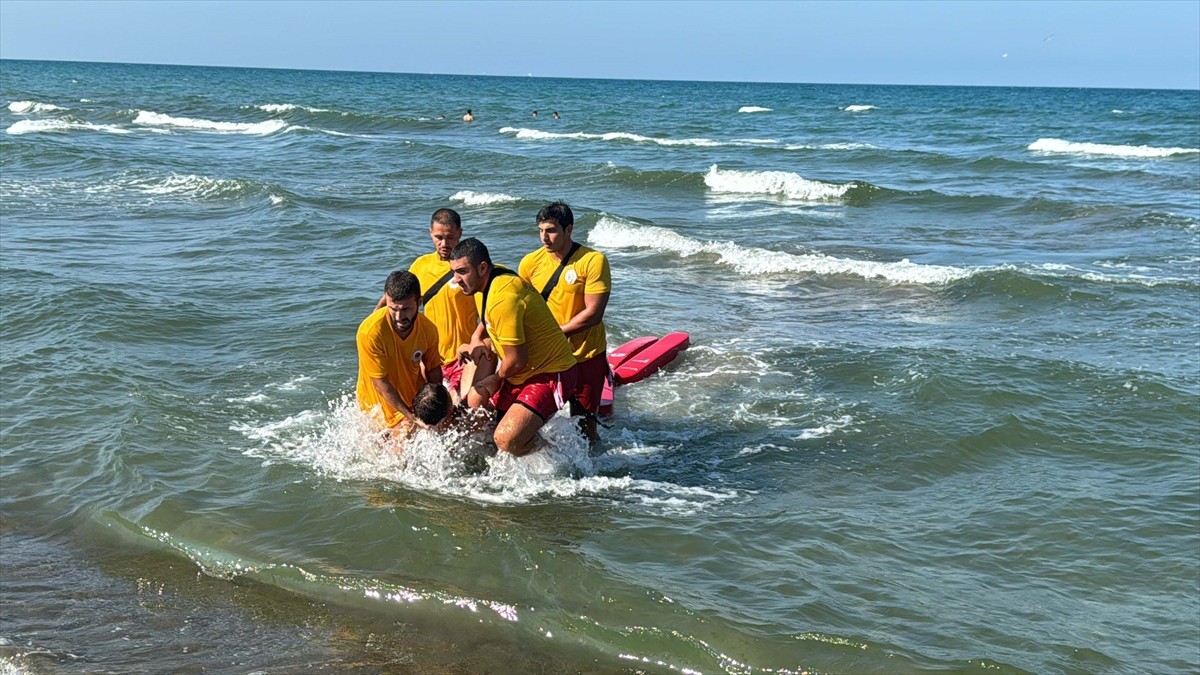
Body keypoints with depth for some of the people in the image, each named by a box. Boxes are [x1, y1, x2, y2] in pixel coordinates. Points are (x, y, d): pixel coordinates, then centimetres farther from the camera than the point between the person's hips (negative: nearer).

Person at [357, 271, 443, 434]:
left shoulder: (428, 329, -14)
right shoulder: (370, 332, -29)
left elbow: (434, 371, 0)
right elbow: (381, 383, -24)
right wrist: (411, 416, -26)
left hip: (413, 400, 4)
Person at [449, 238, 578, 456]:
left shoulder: (503, 299, -27)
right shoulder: (486, 284, 5)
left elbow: (517, 360, -24)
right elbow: (487, 322, 26)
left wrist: (496, 379, -4)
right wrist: (477, 340, 5)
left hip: (550, 373, -10)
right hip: (524, 373, 10)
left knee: (506, 439, -24)